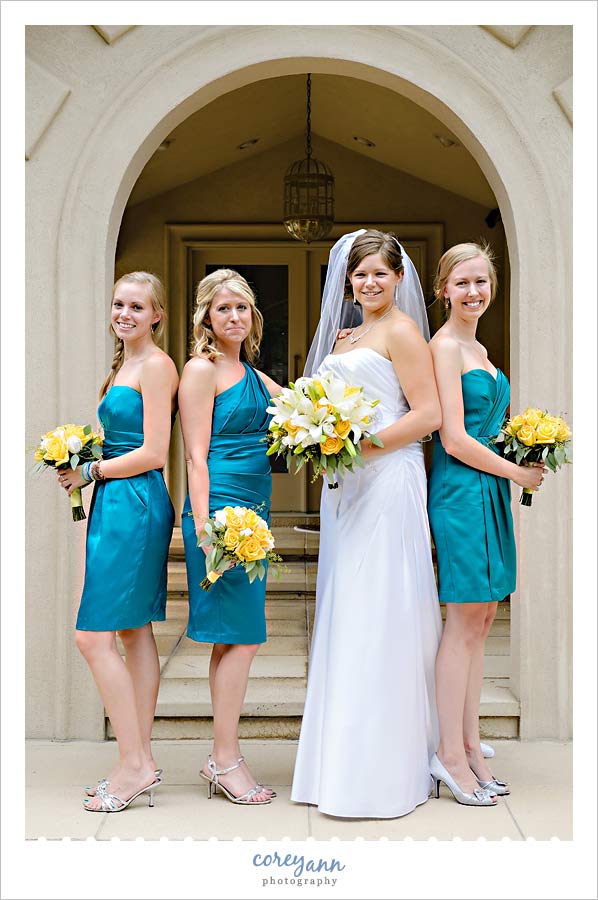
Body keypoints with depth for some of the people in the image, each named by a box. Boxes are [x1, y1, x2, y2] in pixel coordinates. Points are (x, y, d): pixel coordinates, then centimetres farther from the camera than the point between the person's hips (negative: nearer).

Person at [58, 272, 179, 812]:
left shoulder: (156, 366, -10)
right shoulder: (124, 365, 19)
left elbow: (153, 454, -15)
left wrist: (89, 472, -8)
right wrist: (81, 466, 5)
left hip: (132, 504, -10)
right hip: (119, 505, 10)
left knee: (95, 636, -9)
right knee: (135, 631, 10)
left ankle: (134, 765, -2)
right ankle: (142, 761, 17)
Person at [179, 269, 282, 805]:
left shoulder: (252, 374, 18)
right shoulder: (202, 369, -6)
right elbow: (197, 456, -11)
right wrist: (205, 527, -18)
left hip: (251, 513, 9)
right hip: (221, 509, -8)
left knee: (235, 636, 10)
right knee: (241, 636, -6)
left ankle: (223, 759, 18)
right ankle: (226, 761, 4)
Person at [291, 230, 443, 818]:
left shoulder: (401, 330, -5)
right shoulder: (345, 338, 19)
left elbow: (428, 414, -13)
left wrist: (361, 445, -18)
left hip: (386, 483, -8)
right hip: (345, 484, 8)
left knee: (378, 618, -7)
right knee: (346, 619, 9)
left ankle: (384, 769, 1)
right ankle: (348, 761, 17)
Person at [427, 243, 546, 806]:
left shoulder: (476, 348, 18)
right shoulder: (445, 346, -10)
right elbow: (454, 439, -17)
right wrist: (518, 472, -8)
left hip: (488, 490, 9)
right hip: (462, 490, -9)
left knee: (480, 619, 10)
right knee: (465, 622, -4)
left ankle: (469, 746, 17)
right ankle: (451, 754, 5)